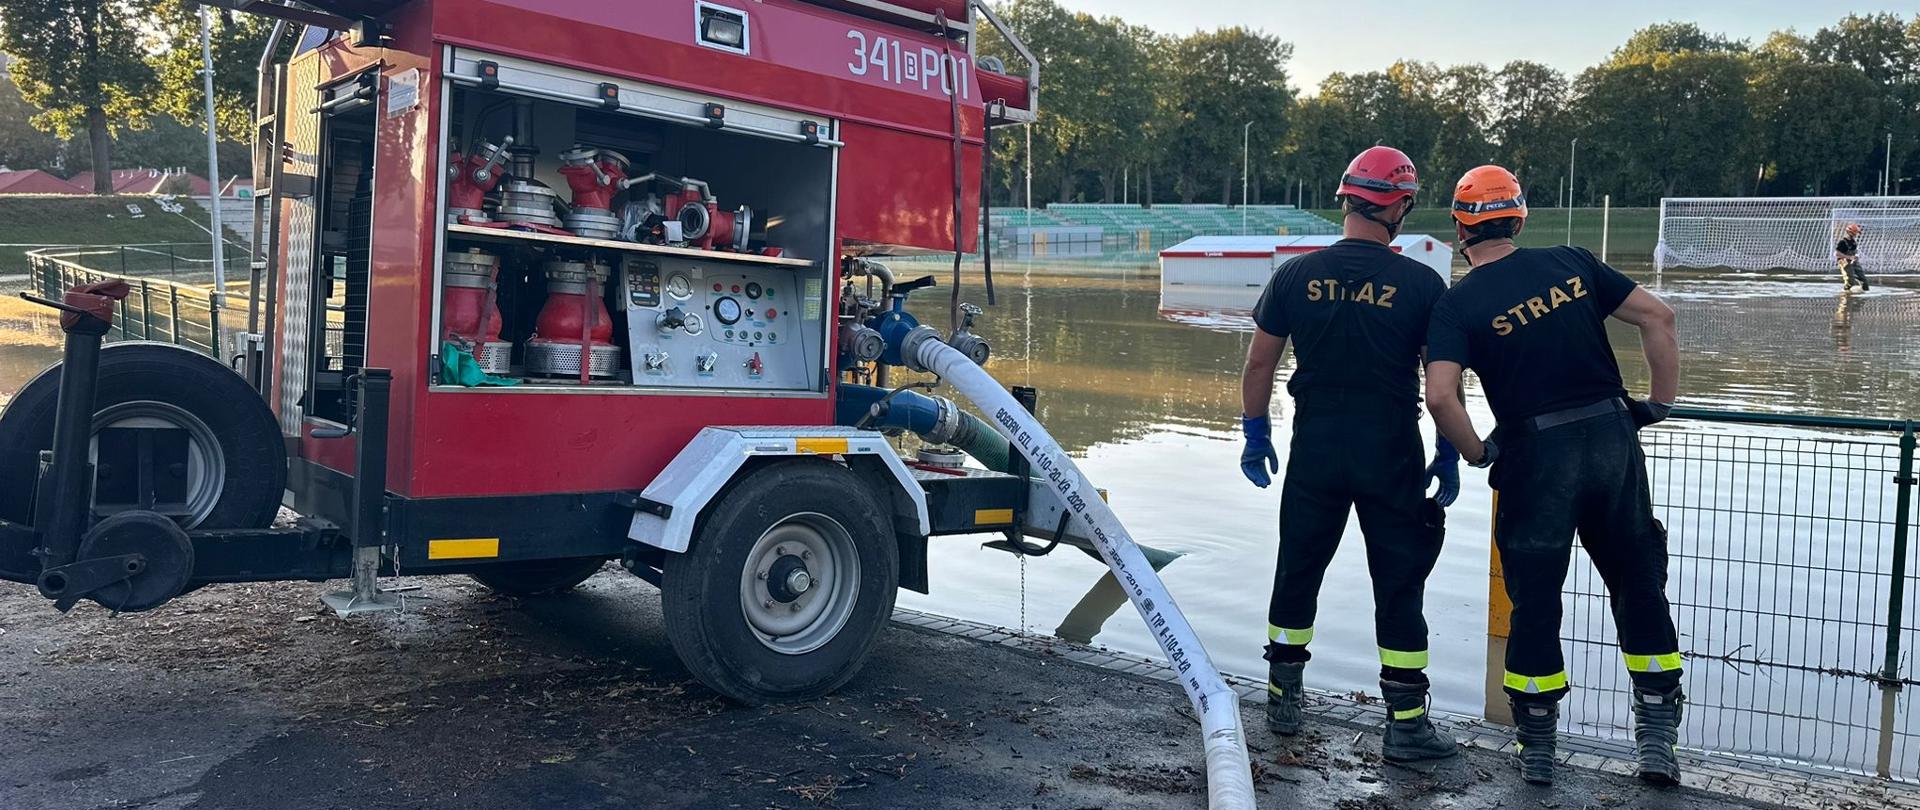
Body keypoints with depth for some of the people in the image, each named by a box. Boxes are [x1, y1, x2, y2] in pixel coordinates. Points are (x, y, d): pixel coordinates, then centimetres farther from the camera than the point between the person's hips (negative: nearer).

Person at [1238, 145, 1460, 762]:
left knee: (1298, 572, 16)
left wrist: (1256, 435, 14)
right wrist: (1449, 456, 8)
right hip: (1391, 457, -2)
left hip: (1314, 452, 2)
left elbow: (1259, 364, 2)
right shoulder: (1421, 284, -8)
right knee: (1399, 585, 8)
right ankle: (1406, 723, 13)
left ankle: (1283, 700, 27)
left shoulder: (1296, 275, -3)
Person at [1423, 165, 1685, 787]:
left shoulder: (1457, 303, -6)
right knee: (1639, 583, 16)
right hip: (1613, 438, 3)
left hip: (1536, 455, -3)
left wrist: (1478, 454, -2)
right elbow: (1657, 316, 3)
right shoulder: (1571, 263, 4)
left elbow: (1440, 395, -18)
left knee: (1534, 598, 9)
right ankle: (1658, 734, 20)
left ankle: (1537, 744, 18)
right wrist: (1661, 402, 12)